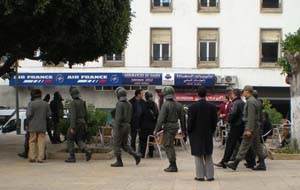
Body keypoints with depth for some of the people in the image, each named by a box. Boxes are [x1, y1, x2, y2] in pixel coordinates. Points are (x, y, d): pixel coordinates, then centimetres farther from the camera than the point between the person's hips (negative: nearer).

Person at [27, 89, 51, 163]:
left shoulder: (31, 103, -11)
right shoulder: (45, 104, 1)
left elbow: (28, 114, -16)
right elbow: (49, 114, 2)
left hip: (33, 126, -2)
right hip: (42, 126, 2)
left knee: (32, 142, 8)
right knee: (41, 142, 4)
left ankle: (32, 157, 7)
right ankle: (40, 158, 0)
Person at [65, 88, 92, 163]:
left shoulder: (73, 103, -13)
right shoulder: (82, 102, 8)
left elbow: (73, 115, -20)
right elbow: (85, 114, 14)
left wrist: (72, 127, -22)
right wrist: (85, 123, 25)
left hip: (75, 123, -7)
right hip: (82, 123, 7)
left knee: (70, 140, 7)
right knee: (79, 140, 14)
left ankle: (72, 157, 6)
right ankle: (87, 151, -9)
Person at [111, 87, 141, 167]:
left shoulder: (119, 104, -15)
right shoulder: (129, 104, 9)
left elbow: (118, 117, -21)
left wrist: (116, 128, -19)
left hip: (120, 126, -8)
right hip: (127, 125, 8)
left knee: (117, 145, 2)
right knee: (124, 144, 18)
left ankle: (119, 162, 5)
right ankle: (135, 155, 4)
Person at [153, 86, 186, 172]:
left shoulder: (165, 105, -13)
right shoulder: (178, 105, 8)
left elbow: (161, 118, -16)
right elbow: (182, 118, 12)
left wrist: (156, 129, -13)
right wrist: (183, 129, 20)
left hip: (168, 127, -7)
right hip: (175, 126, 7)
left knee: (168, 146, -2)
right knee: (170, 145, 19)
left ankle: (173, 166, -3)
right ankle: (172, 165, 23)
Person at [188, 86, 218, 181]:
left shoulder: (193, 107, -12)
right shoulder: (212, 107, -4)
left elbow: (190, 122, -9)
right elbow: (215, 121, 2)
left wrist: (189, 131, 6)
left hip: (196, 135, -3)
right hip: (208, 134, 3)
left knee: (198, 156, 4)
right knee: (208, 156, 11)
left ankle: (200, 175, 4)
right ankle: (210, 175, 10)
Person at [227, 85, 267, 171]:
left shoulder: (250, 102, -15)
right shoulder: (255, 101, 17)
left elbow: (251, 117, -22)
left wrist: (249, 130, -24)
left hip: (251, 127, -10)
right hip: (256, 127, 10)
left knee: (244, 145, -8)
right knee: (257, 145, 11)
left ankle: (235, 164, -7)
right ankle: (262, 164, 12)